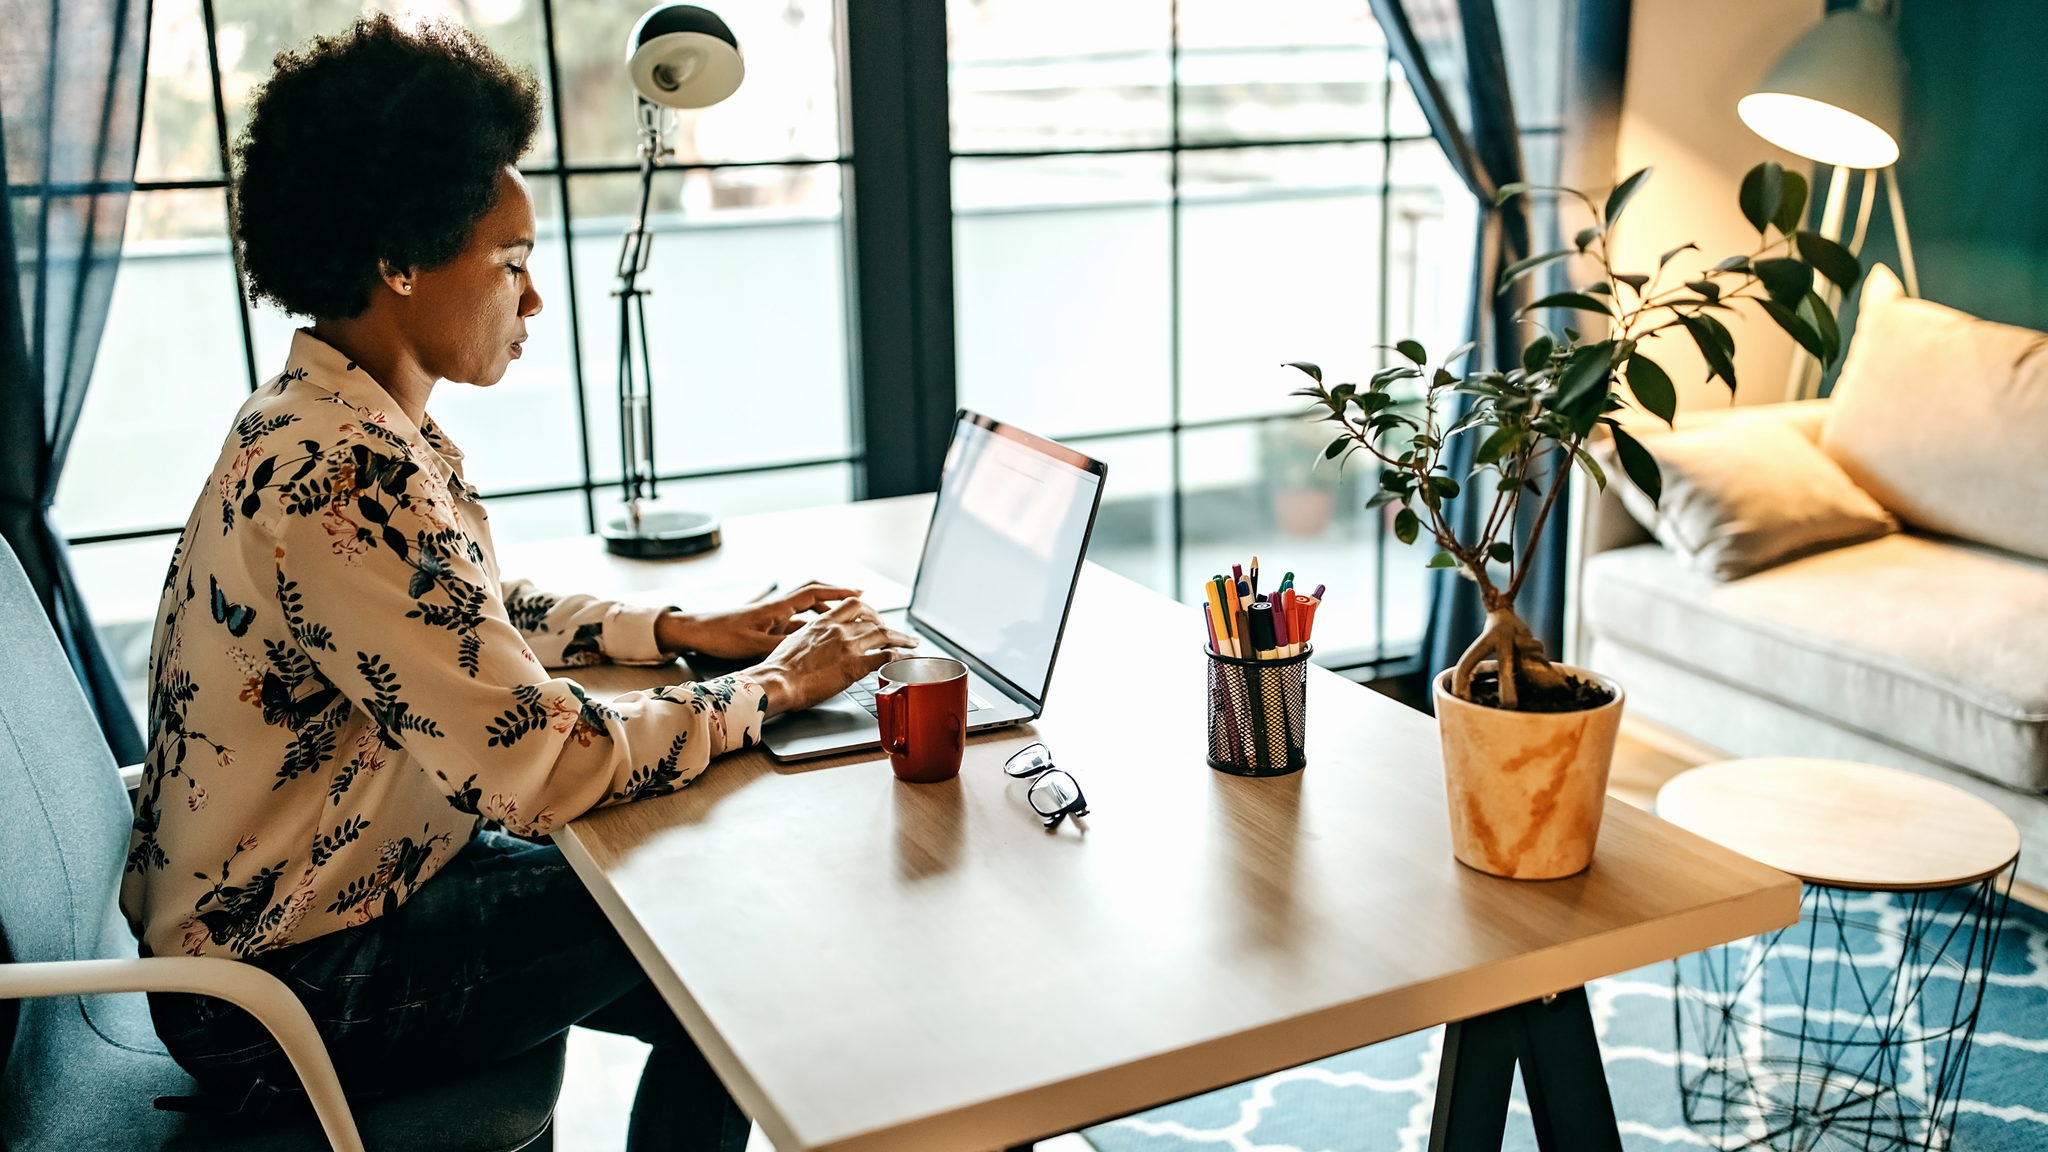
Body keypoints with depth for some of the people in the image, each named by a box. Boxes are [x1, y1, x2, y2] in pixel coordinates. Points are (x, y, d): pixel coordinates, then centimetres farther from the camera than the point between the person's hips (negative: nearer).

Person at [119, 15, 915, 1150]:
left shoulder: (331, 420, 3)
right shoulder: (343, 477, -30)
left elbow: (481, 616, 16)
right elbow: (542, 766, -30)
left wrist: (685, 629, 3)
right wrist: (773, 687, -17)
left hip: (341, 875, 9)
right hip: (289, 990, -9)